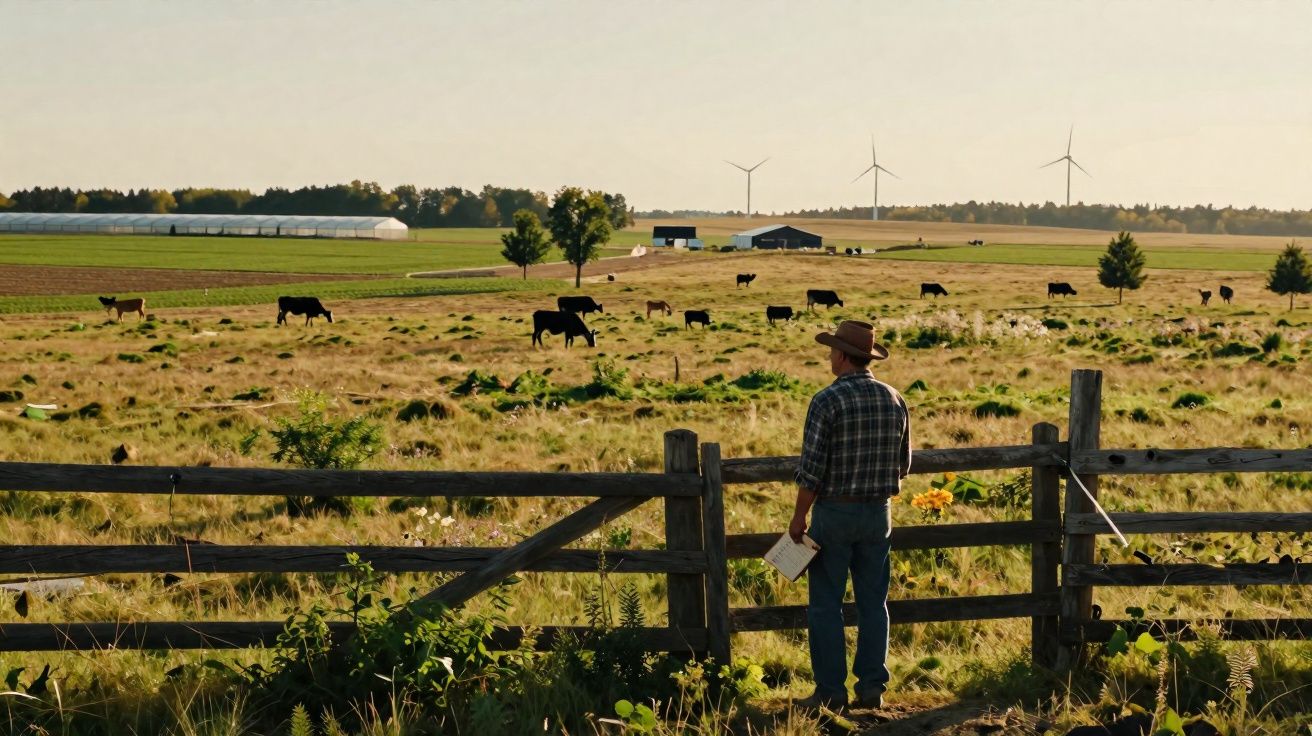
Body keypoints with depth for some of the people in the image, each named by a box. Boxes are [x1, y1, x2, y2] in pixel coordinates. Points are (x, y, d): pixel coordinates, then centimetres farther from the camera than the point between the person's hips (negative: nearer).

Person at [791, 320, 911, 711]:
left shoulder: (827, 400, -14)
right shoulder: (893, 399, 3)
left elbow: (811, 468, -16)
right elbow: (903, 464, 11)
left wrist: (799, 516, -6)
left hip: (834, 513, -5)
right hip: (878, 515, 5)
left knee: (826, 605, 2)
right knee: (873, 602, 11)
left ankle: (831, 692, 4)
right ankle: (872, 687, 11)